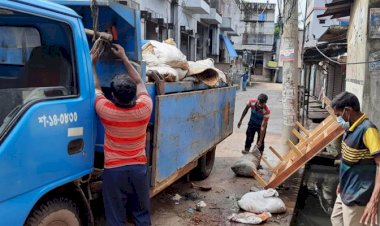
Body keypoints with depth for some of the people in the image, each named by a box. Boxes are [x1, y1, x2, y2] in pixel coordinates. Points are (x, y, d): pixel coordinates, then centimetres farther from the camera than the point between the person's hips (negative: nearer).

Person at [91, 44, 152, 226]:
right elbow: (139, 83, 8)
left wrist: (92, 63, 19)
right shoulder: (145, 108, -11)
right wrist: (124, 57, 13)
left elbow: (96, 88, 5)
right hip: (139, 168, 2)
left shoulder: (106, 111, -15)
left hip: (114, 170, -2)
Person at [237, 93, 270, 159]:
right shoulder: (252, 102, -29)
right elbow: (246, 109, -4)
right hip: (252, 123, 3)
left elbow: (263, 127, -33)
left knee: (260, 144, -3)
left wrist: (260, 141, -32)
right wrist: (241, 120, 4)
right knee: (248, 139, 0)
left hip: (261, 125, -3)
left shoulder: (266, 111, -37)